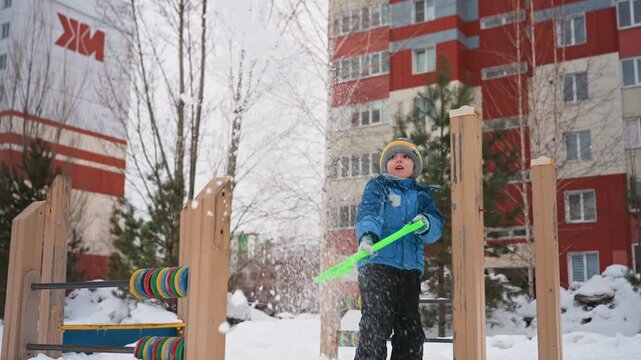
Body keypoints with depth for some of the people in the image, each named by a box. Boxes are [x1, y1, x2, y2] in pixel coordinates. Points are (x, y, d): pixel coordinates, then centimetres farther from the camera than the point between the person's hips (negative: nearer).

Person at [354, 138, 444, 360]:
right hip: (377, 262, -5)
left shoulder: (422, 195, 20)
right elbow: (368, 213, -10)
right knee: (375, 327, -12)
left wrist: (427, 224, -18)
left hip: (410, 267, 5)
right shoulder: (377, 186, 9)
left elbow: (437, 227, 7)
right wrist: (367, 235, -32)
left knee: (411, 331, 10)